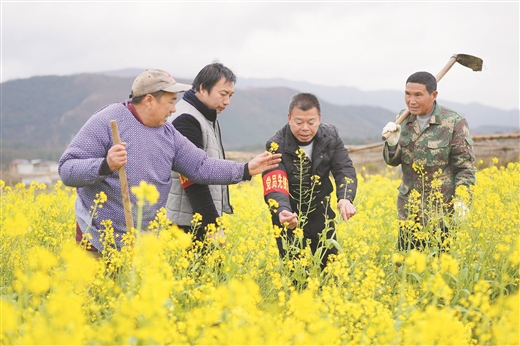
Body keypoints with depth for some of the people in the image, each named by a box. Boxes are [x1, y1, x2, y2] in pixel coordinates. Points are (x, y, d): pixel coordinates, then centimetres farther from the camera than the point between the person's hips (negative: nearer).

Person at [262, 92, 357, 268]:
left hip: (321, 216, 4)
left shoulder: (330, 137, -7)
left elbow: (345, 170, -13)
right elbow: (275, 188, -26)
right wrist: (282, 212, -48)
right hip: (290, 221, -3)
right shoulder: (277, 146, -19)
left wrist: (345, 198, -34)